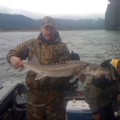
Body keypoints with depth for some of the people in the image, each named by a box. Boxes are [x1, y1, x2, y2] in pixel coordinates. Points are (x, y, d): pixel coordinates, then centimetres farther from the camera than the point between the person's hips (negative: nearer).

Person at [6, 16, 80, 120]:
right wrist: (12, 58, -14)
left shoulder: (62, 47, 0)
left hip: (55, 93, -1)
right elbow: (12, 52, 9)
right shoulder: (31, 44, 6)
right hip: (35, 92, 2)